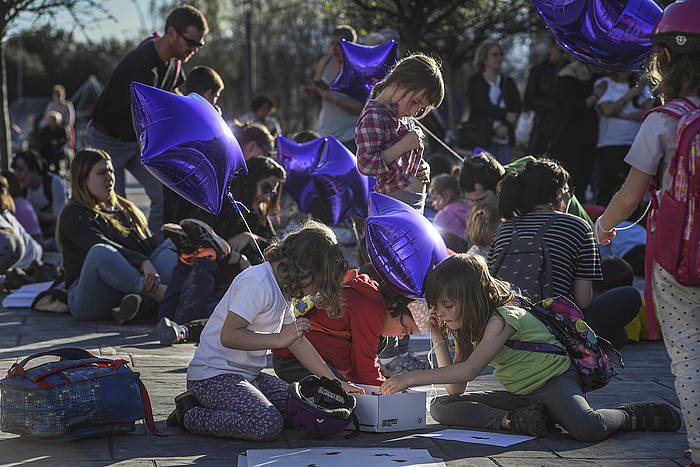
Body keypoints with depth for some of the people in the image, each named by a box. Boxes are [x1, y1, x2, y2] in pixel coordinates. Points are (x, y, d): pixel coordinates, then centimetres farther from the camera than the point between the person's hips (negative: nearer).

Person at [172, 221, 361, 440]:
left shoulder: (282, 288, 14)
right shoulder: (257, 282, -18)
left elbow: (298, 342, 19)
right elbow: (228, 336, -23)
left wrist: (336, 383, 16)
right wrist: (280, 339, -22)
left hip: (247, 375, 11)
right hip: (214, 375, -11)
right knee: (268, 424, -29)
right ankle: (192, 416, -8)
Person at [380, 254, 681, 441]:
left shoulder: (504, 316, -20)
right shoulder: (468, 326, 7)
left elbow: (469, 370, -32)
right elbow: (457, 388, 0)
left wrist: (411, 378, -32)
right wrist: (438, 338, -6)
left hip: (555, 382, -8)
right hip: (520, 396, 8)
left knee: (586, 428, -40)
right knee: (441, 407, -8)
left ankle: (632, 416, -6)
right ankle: (511, 421, -25)